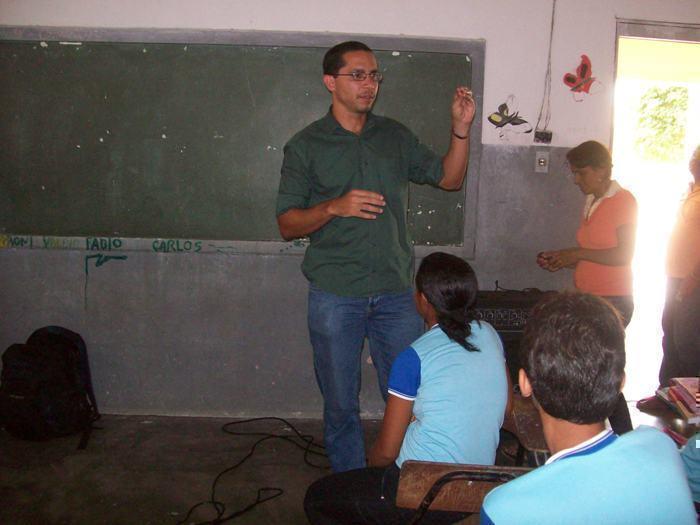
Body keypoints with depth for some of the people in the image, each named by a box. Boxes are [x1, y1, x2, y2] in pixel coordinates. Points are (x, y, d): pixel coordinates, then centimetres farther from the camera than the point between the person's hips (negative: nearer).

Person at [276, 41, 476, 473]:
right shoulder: (306, 146, 1)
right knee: (341, 405, 10)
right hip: (335, 296, -2)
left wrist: (461, 129, 0)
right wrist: (335, 207, -19)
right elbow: (287, 225, -2)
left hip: (398, 292, 3)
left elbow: (450, 178, 14)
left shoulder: (395, 136, 10)